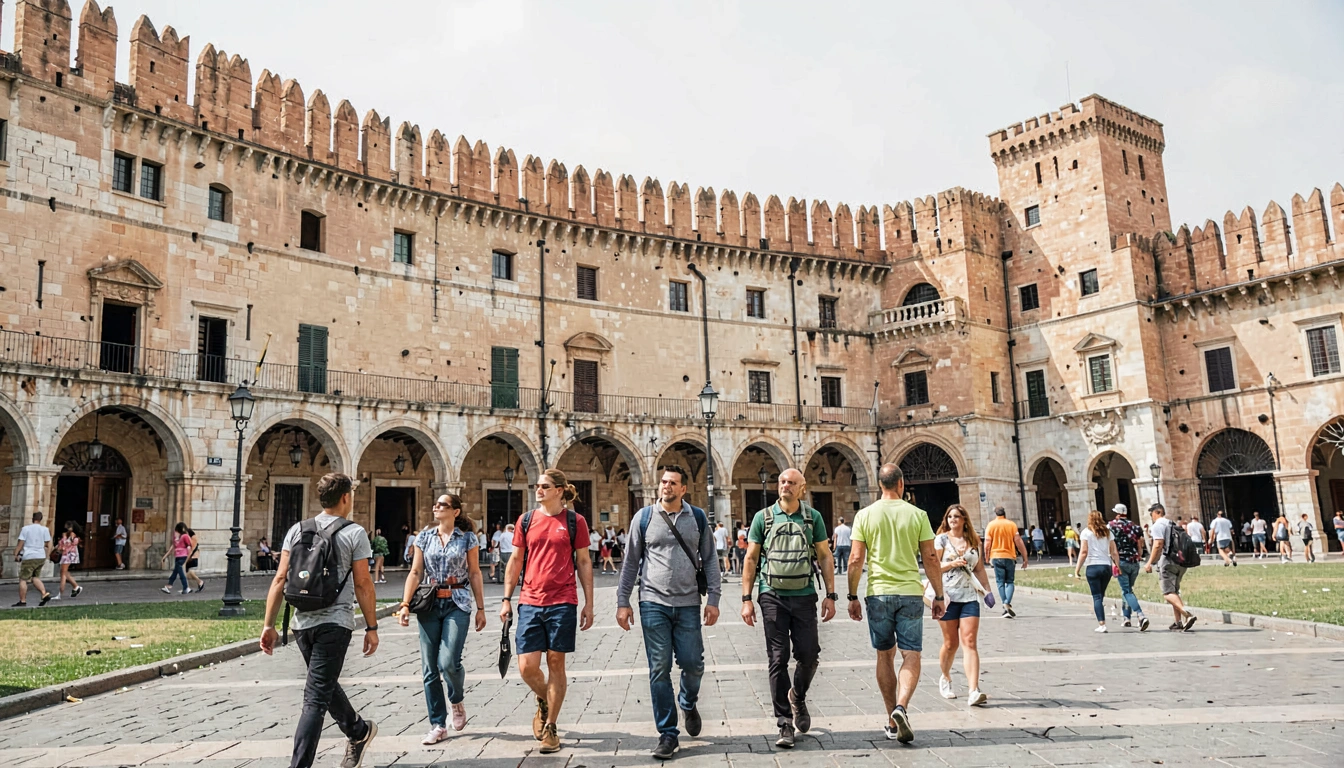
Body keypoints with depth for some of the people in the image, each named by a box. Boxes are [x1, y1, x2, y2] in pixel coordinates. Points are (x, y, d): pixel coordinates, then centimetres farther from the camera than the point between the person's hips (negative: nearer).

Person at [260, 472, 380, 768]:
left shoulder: (297, 530, 7)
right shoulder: (354, 533, -5)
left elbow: (280, 579, 3)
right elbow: (363, 584, -6)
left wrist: (269, 624, 7)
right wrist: (371, 627, 0)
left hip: (302, 622, 5)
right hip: (334, 623, -5)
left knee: (326, 683, 23)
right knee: (316, 698, -2)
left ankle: (359, 732, 40)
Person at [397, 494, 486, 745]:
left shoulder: (467, 538, 1)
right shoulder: (424, 537, 7)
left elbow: (475, 574, 3)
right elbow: (415, 573, 5)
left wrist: (480, 608, 1)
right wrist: (405, 605, -5)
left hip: (457, 604, -3)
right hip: (429, 605, 3)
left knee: (448, 662, -15)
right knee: (430, 668, 2)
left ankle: (457, 701, 19)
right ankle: (437, 726, 14)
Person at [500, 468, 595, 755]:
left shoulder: (575, 521, 0)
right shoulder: (526, 520, 7)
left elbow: (584, 562, 3)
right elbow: (516, 561, 11)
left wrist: (589, 603, 0)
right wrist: (506, 599, 7)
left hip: (562, 602, -2)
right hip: (530, 602, 2)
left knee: (556, 663, 4)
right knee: (527, 666, -1)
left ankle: (550, 727, 18)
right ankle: (543, 702, 31)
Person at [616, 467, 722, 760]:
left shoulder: (698, 518, 5)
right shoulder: (643, 517, 3)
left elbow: (710, 560, 8)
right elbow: (631, 562, 6)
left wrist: (713, 598, 0)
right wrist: (623, 602, 3)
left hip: (688, 604, 1)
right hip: (653, 603, -1)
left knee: (693, 664, 3)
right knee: (659, 669, 0)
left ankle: (688, 704, 36)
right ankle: (668, 733, 12)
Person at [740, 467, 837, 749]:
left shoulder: (813, 518, 6)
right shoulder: (763, 517, 3)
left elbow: (824, 557, 9)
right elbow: (751, 559, 5)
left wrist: (830, 595, 2)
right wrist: (746, 599, -1)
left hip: (804, 596, 1)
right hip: (773, 596, -1)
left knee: (809, 654, 0)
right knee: (778, 659, -1)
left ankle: (798, 697, 31)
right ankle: (784, 724, 7)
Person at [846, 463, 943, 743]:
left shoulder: (865, 515, 0)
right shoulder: (917, 515, 0)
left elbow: (856, 559, -3)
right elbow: (931, 559, 0)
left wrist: (853, 597, 5)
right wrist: (939, 596, 9)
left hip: (878, 593, 1)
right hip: (910, 593, -1)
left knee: (885, 655, 12)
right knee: (911, 656, 4)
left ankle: (892, 721, 18)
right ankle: (901, 707, -18)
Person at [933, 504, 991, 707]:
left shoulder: (973, 541, 12)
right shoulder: (941, 539, 2)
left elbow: (979, 569, 18)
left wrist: (987, 590, 10)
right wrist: (952, 563, -16)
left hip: (969, 597, 2)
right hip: (948, 596, -2)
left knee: (970, 643, -8)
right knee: (951, 643, 7)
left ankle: (974, 691, -16)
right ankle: (945, 679, 32)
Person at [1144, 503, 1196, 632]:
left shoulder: (1158, 525, -5)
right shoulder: (1173, 525, 22)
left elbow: (1158, 545, -16)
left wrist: (1149, 563, -14)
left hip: (1167, 562, -9)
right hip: (1181, 562, 9)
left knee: (1168, 593, -10)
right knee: (1174, 592, 16)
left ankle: (1187, 614, -28)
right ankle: (1179, 622, 14)